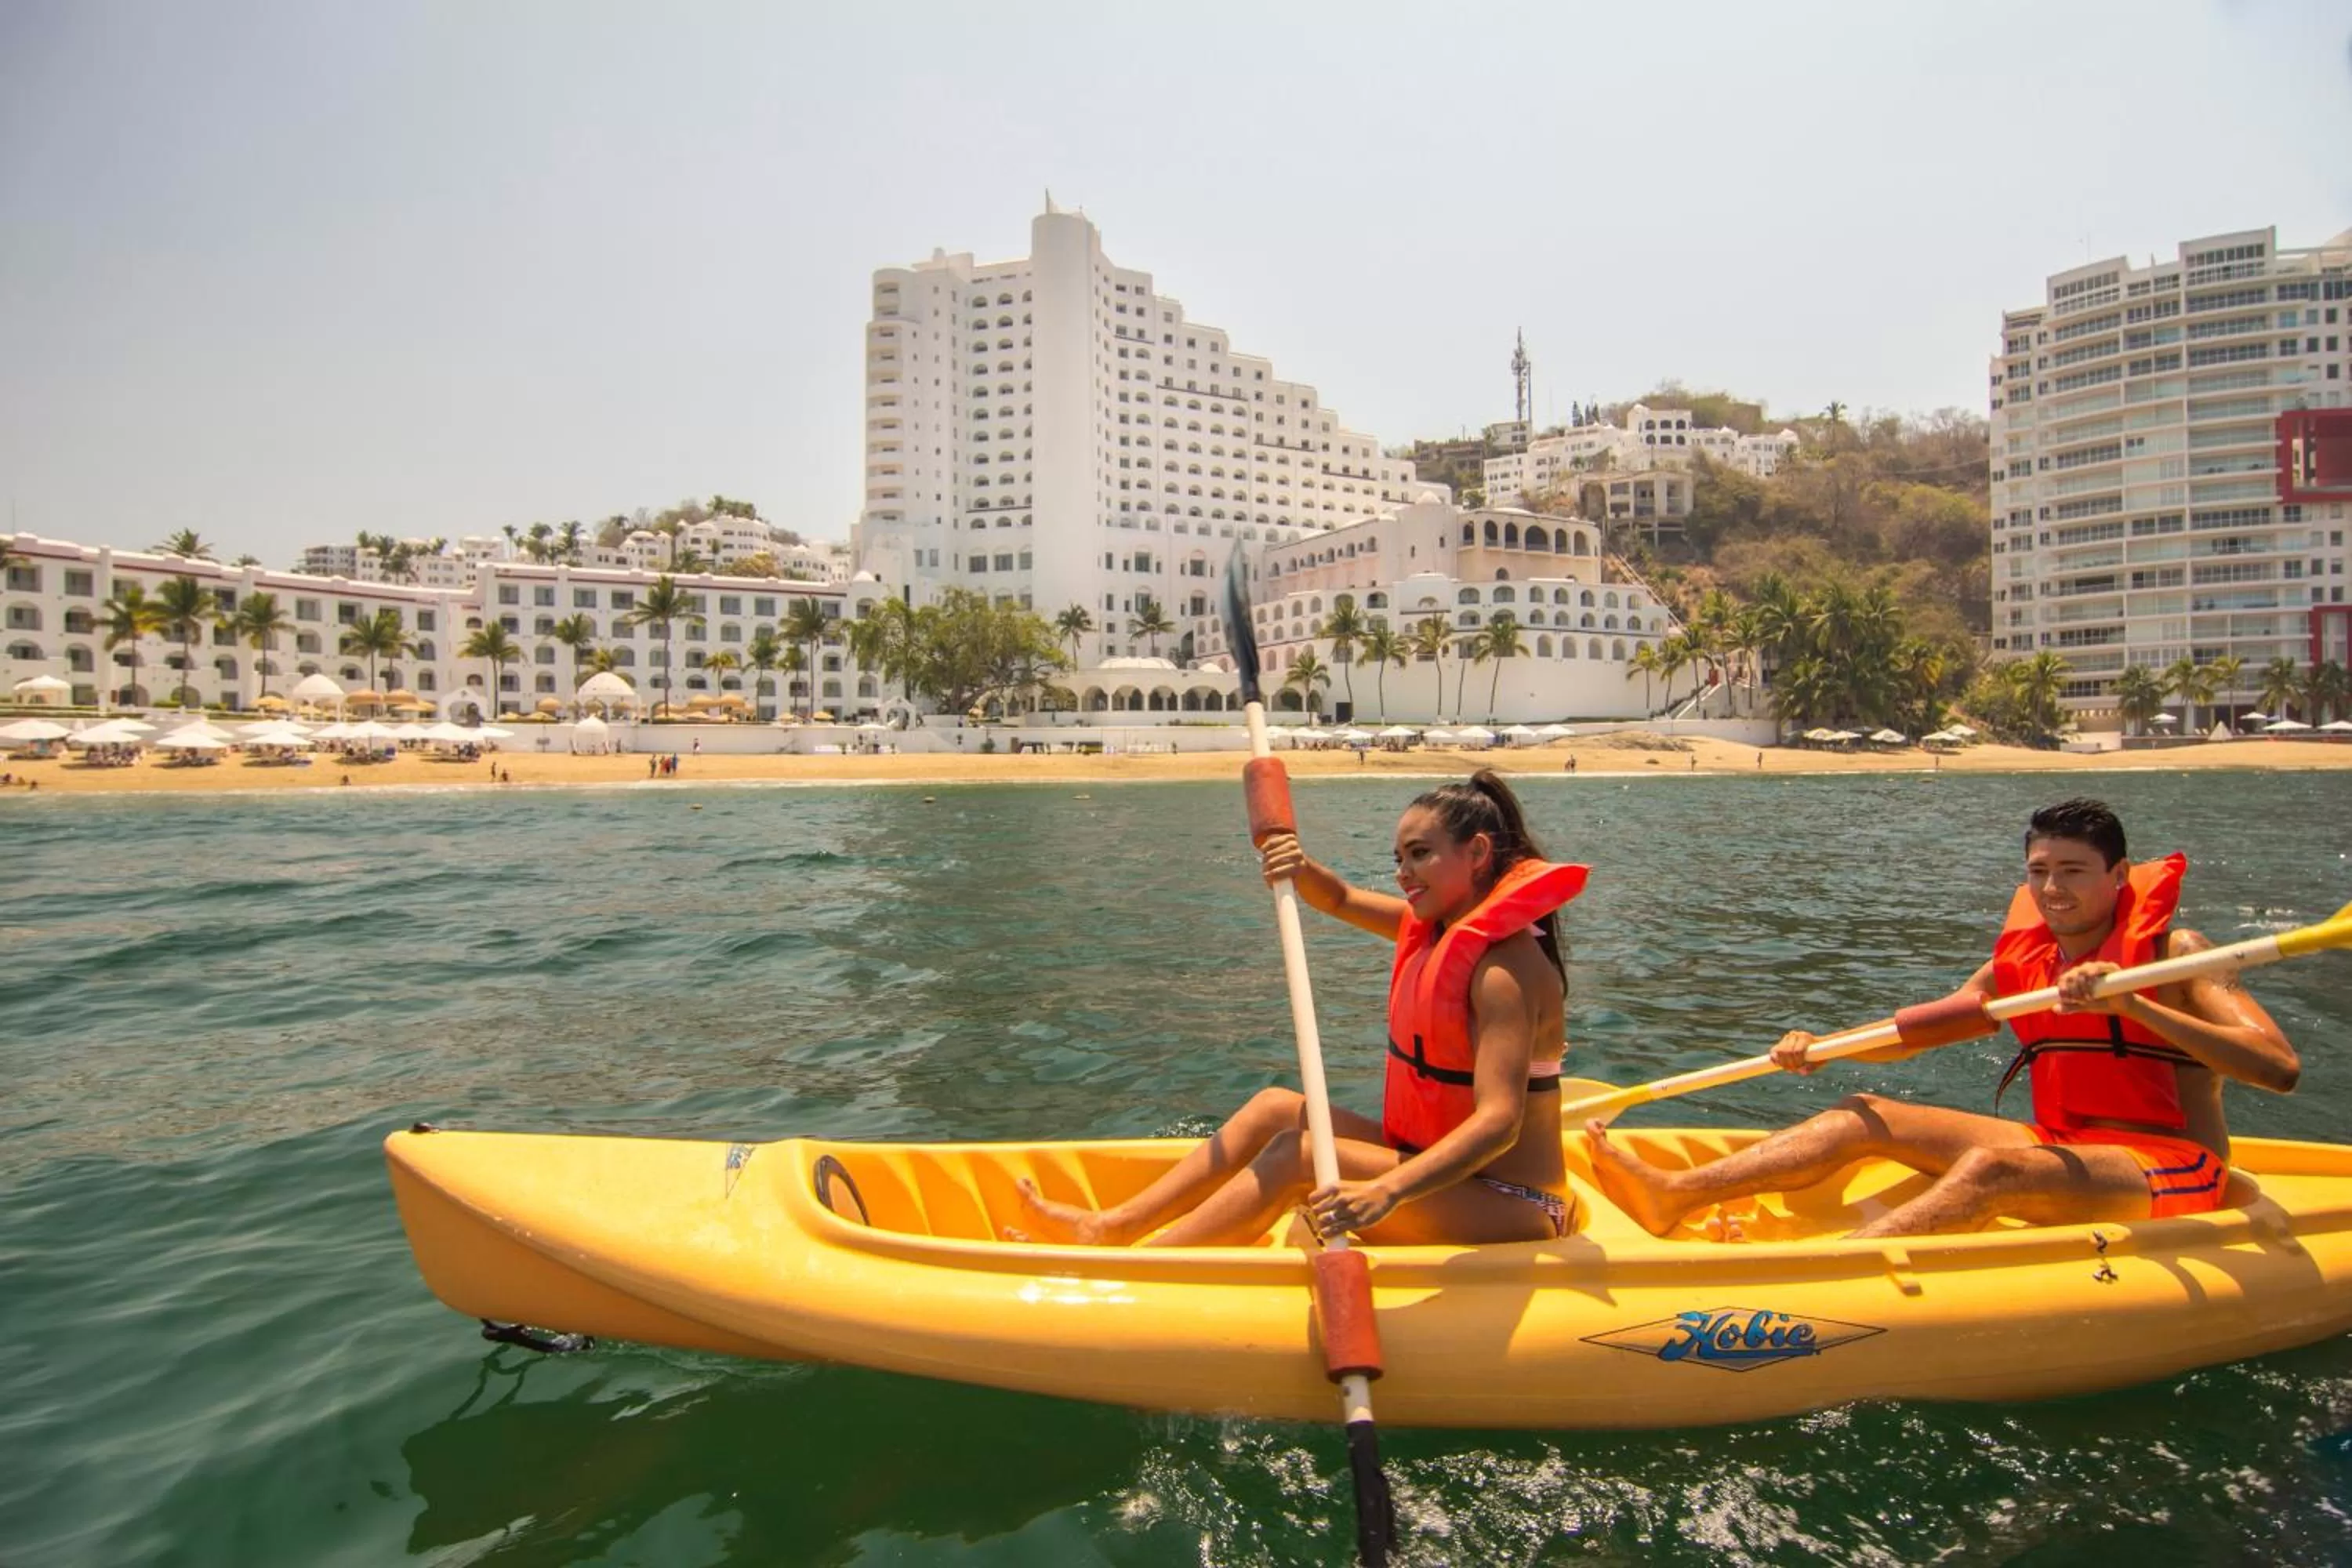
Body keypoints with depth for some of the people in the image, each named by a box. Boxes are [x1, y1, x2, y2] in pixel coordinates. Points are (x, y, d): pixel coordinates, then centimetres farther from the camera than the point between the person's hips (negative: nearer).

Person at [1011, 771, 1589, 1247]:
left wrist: (1387, 1192, -44)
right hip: (1441, 1166, 9)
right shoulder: (1437, 924, 6)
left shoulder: (1504, 968, -21)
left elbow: (1499, 1122, -32)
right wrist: (1302, 869, -8)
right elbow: (1340, 900, 16)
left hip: (1506, 1210, -9)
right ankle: (1109, 1228, -3)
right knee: (1276, 1108, 1)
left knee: (1299, 1153, -23)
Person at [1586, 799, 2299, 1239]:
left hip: (2169, 1170, -6)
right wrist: (1821, 1046, -11)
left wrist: (2131, 1004, -31)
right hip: (2064, 1155, 6)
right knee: (1864, 1115, -7)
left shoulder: (2172, 952, -7)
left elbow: (2281, 1068, -20)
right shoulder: (2017, 966, 9)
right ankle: (1675, 1196, -22)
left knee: (1988, 1169, -35)